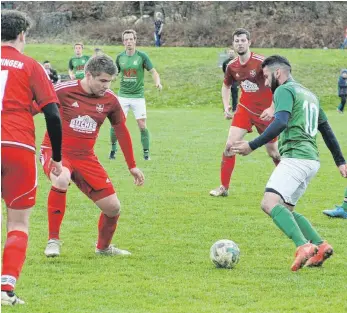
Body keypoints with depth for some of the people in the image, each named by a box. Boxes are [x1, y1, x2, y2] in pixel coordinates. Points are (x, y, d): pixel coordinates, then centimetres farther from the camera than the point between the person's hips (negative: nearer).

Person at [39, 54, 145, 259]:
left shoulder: (110, 100, 0)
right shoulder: (63, 91, -15)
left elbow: (122, 131, 14)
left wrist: (132, 166, 17)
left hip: (85, 158, 5)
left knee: (113, 207, 2)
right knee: (62, 180, -40)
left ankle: (103, 247, 34)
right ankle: (54, 240, -23)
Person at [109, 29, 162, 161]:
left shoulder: (142, 56, -5)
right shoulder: (120, 57, 4)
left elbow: (153, 71, -7)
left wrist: (157, 82, -25)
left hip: (138, 96, -2)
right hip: (123, 95, 2)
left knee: (142, 125, -6)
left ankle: (146, 152, 6)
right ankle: (113, 149, 16)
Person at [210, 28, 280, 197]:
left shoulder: (261, 62, -19)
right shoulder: (232, 66, -2)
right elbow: (226, 86, 17)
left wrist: (272, 108, -26)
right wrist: (226, 106, 5)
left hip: (265, 112, -4)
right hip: (244, 109, 4)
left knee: (273, 152, 6)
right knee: (230, 145, -8)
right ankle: (224, 187, 1)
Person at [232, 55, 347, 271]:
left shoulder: (284, 90, -2)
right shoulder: (309, 94, 26)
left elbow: (280, 123, -19)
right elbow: (326, 129, 29)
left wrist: (252, 146, -21)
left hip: (295, 156, -10)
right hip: (312, 159, 10)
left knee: (270, 203, -20)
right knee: (285, 210, 15)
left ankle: (303, 246, -36)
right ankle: (320, 245, 3)